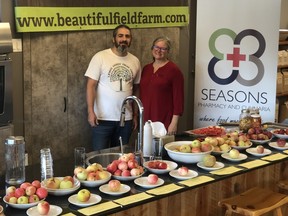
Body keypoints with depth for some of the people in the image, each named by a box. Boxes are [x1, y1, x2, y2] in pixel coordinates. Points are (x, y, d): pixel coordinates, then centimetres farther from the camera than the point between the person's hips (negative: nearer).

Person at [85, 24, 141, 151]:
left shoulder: (135, 61, 7)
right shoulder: (100, 57, -6)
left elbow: (135, 90, 13)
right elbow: (91, 85, -7)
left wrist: (135, 115, 12)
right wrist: (90, 111, -15)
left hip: (126, 119, 4)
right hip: (103, 118, -4)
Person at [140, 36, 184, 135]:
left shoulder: (174, 70, -5)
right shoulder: (146, 69, 14)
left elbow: (178, 98, -8)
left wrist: (174, 123, -13)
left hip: (165, 123, -5)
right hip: (145, 121, 5)